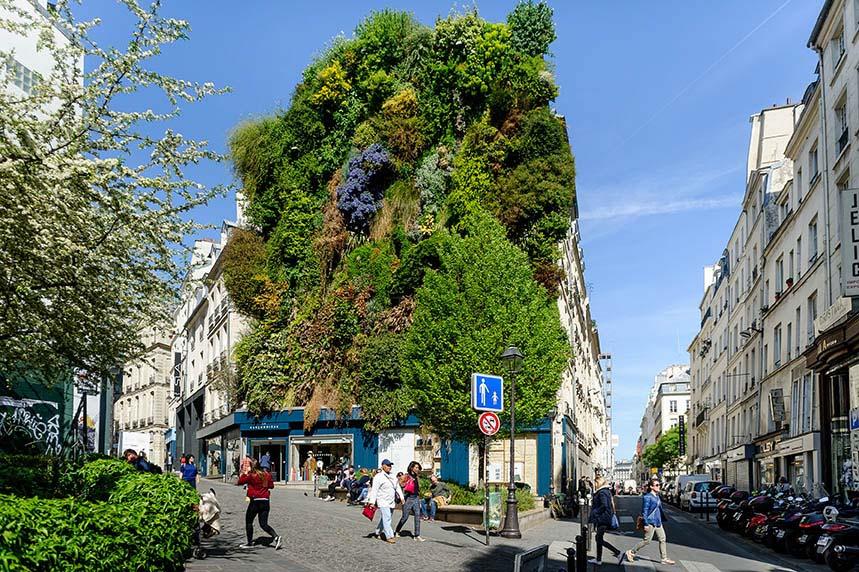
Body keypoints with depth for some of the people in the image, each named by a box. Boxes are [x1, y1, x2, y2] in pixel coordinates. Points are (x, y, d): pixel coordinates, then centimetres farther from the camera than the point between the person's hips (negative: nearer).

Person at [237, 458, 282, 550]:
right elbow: (271, 485, 13)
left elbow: (240, 482, -3)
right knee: (263, 524, 7)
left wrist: (245, 473, 8)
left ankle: (250, 543, 16)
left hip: (255, 501, -5)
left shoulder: (250, 475, -9)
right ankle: (276, 537, -13)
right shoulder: (266, 474, 6)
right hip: (266, 501, 5)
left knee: (249, 522, 13)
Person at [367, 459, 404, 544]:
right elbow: (374, 490, -11)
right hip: (383, 501, -7)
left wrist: (401, 496, 8)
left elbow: (397, 487, 19)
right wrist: (372, 501, -17)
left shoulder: (393, 476, 15)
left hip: (391, 502, 7)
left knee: (385, 518, 13)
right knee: (387, 519, -13)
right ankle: (389, 536, -13)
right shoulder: (378, 477, -7)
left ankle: (378, 532, 29)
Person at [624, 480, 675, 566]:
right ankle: (631, 552, 10)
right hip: (651, 523, -9)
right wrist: (646, 524, -20)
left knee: (662, 539, 7)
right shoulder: (647, 497, -15)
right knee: (647, 541, -2)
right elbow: (644, 511, -17)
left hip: (658, 522, 9)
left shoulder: (657, 496, 11)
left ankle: (664, 558, 14)